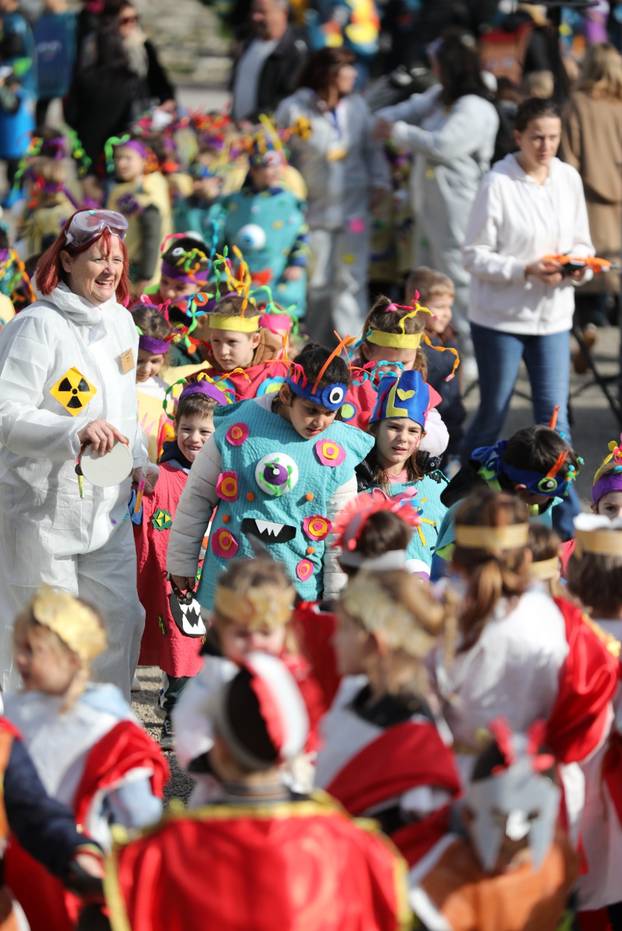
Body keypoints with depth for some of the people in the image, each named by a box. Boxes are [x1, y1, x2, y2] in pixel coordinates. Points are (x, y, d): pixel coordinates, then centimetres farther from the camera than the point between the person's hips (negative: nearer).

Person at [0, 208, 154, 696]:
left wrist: (138, 462, 12)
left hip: (107, 506, 7)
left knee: (121, 618, 9)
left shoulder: (121, 321, 9)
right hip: (42, 507, -7)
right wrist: (75, 431, -33)